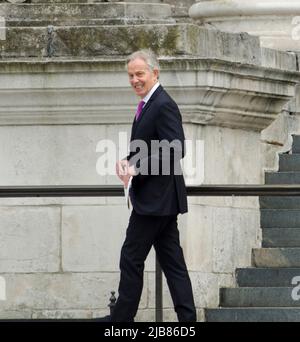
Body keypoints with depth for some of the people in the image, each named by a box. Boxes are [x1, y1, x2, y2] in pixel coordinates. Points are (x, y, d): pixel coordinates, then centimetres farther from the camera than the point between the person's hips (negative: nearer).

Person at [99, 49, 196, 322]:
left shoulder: (164, 106, -16)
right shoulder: (148, 105, 16)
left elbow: (175, 151, -23)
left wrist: (136, 169, -22)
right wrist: (128, 161, 3)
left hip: (155, 198, -10)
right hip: (159, 199, 10)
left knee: (131, 258, -4)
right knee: (171, 259, 8)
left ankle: (122, 318, 4)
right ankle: (187, 317, 7)